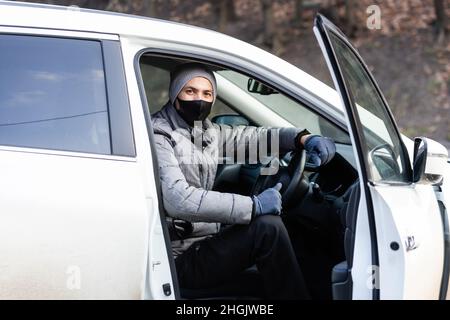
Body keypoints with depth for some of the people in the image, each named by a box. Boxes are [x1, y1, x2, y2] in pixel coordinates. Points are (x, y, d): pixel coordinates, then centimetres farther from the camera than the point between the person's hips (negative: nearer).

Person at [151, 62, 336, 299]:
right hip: (182, 260, -9)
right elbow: (179, 201, -28)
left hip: (202, 243, 9)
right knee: (268, 227, -21)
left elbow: (254, 135, 16)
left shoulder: (207, 131, 11)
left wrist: (303, 138, -5)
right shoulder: (159, 136, -15)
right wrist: (254, 206, -26)